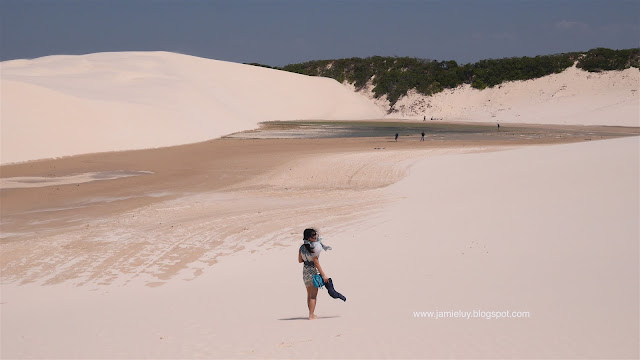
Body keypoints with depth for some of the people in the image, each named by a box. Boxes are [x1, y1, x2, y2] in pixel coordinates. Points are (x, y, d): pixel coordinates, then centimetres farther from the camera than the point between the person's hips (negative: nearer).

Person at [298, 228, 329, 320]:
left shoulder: (302, 248, 2)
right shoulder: (313, 248, -18)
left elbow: (300, 260, 13)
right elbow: (316, 263, -19)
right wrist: (323, 275, -16)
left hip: (305, 271, 7)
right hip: (313, 271, -7)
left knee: (309, 294, 18)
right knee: (313, 295, -1)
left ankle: (311, 314, 26)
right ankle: (311, 315, -2)